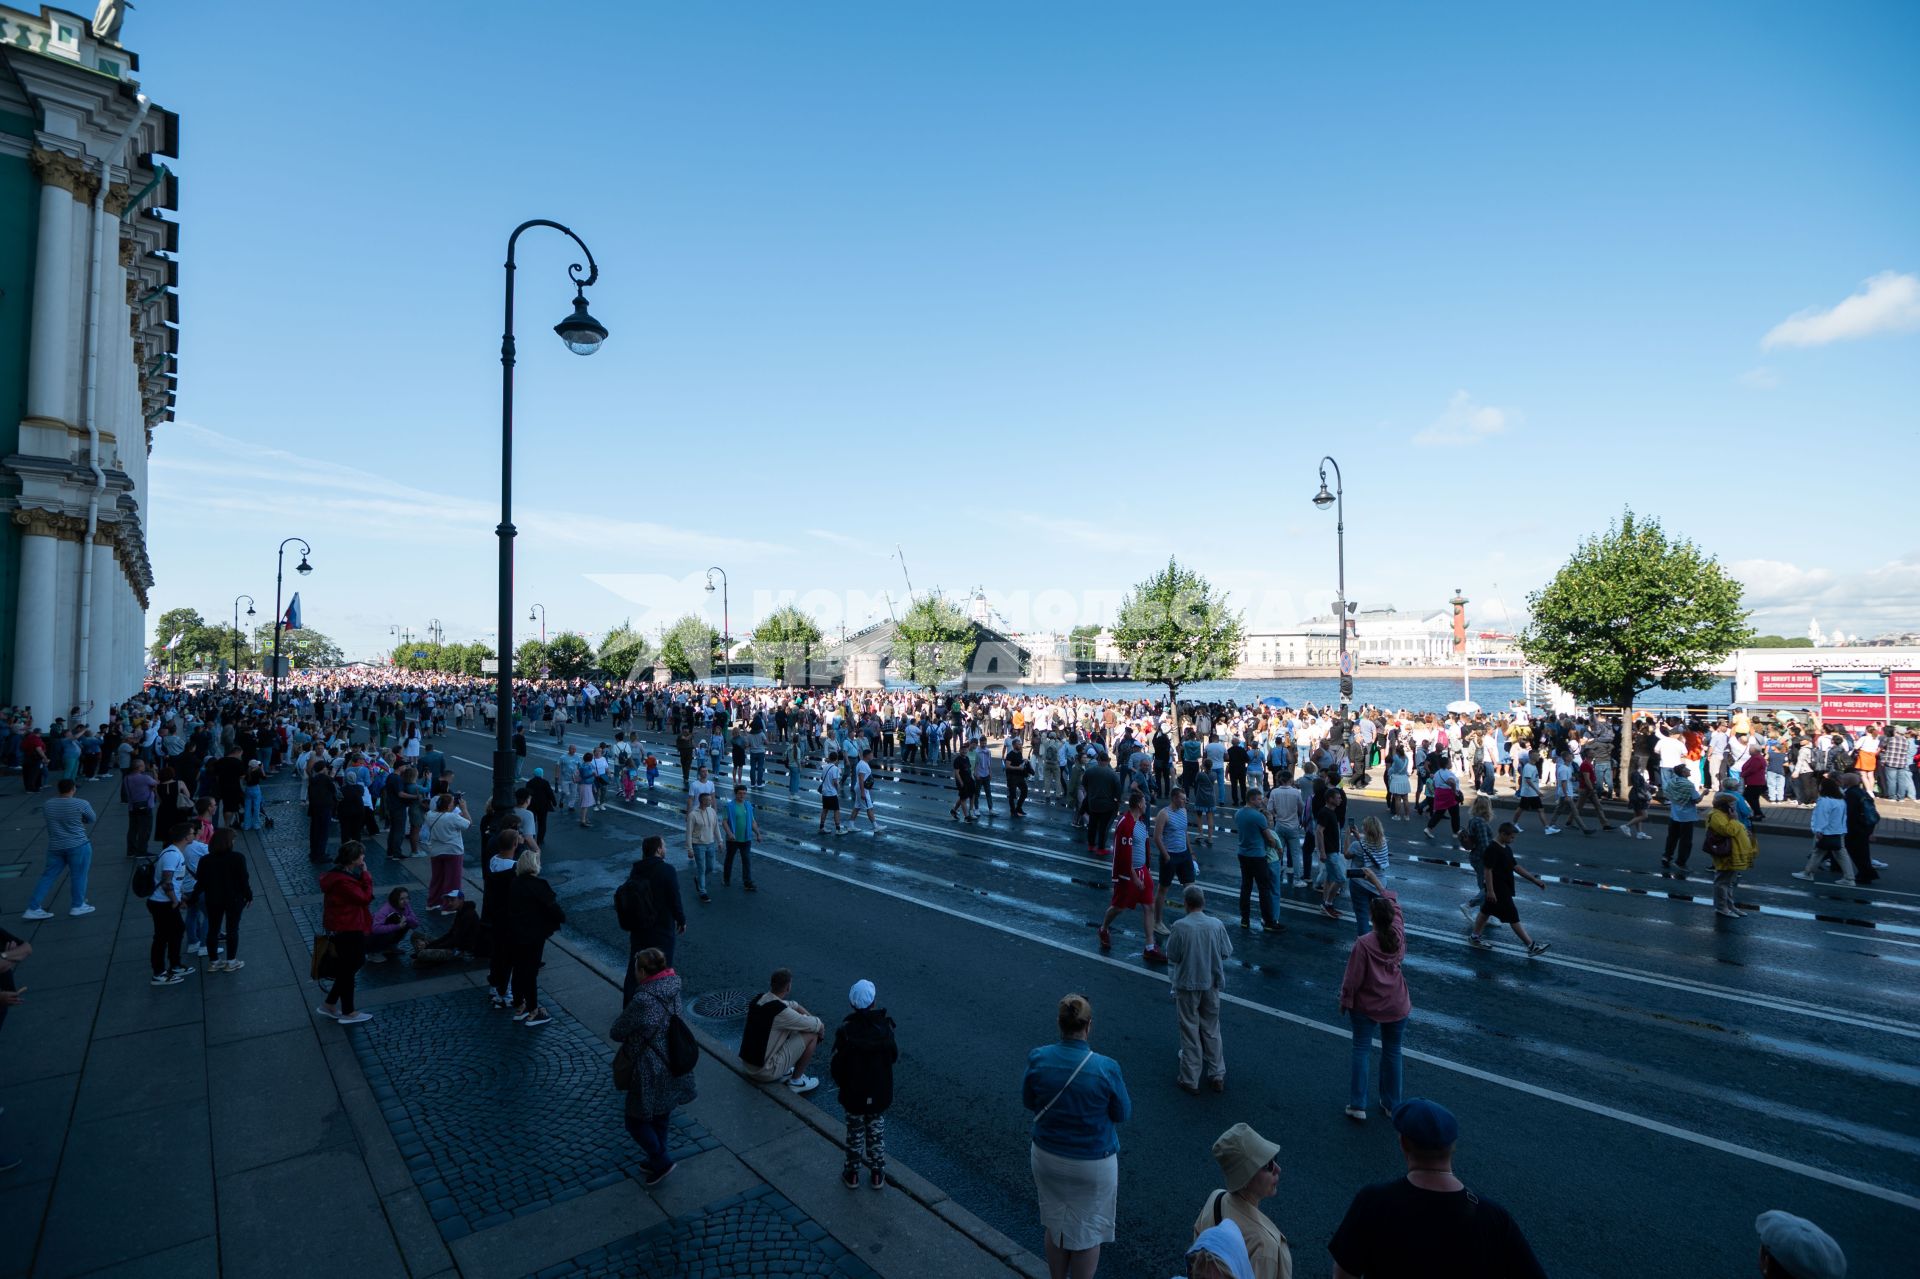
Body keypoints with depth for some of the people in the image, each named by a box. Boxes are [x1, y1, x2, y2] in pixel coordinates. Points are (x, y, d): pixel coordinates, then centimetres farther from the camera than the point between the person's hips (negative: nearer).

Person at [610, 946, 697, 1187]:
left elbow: (616, 1033, -18)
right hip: (672, 1067, 8)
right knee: (660, 1117, 25)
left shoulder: (643, 1000, -29)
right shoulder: (672, 989, -7)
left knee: (636, 1121, 14)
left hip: (649, 1074, -8)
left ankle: (661, 1161, 18)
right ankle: (656, 1158, 40)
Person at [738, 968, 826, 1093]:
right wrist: (820, 1024, 7)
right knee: (812, 1035, -5)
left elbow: (793, 1005, 17)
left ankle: (783, 1071, 21)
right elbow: (813, 1025, -14)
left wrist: (810, 1017, 8)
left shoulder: (759, 999, 0)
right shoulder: (780, 1011, -26)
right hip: (765, 1072, -8)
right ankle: (796, 1081, 8)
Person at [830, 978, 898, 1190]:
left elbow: (836, 1064, -16)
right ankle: (877, 1175, 31)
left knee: (855, 1133, 19)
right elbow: (894, 1056, -4)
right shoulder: (884, 1028, -18)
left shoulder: (845, 1030, -23)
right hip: (880, 1093, 1)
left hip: (853, 1093, -1)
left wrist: (840, 1082, 4)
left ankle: (852, 1175, 33)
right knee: (876, 1133, 20)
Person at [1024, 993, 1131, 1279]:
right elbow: (1123, 1114, -9)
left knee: (1055, 1225, 25)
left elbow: (1028, 1101, -1)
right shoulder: (1106, 1068, -25)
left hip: (1047, 1157, 3)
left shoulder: (1038, 1058, -17)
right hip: (1093, 1164, -3)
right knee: (1087, 1232, 19)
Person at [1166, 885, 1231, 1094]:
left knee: (1190, 1032, 10)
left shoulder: (1179, 927, -20)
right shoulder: (1216, 925, -11)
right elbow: (1227, 953, -2)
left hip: (1187, 985, -3)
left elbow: (1171, 957, -12)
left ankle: (1191, 1080, 18)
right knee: (1212, 1030, 19)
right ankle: (1217, 1076, 27)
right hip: (1211, 984, 3)